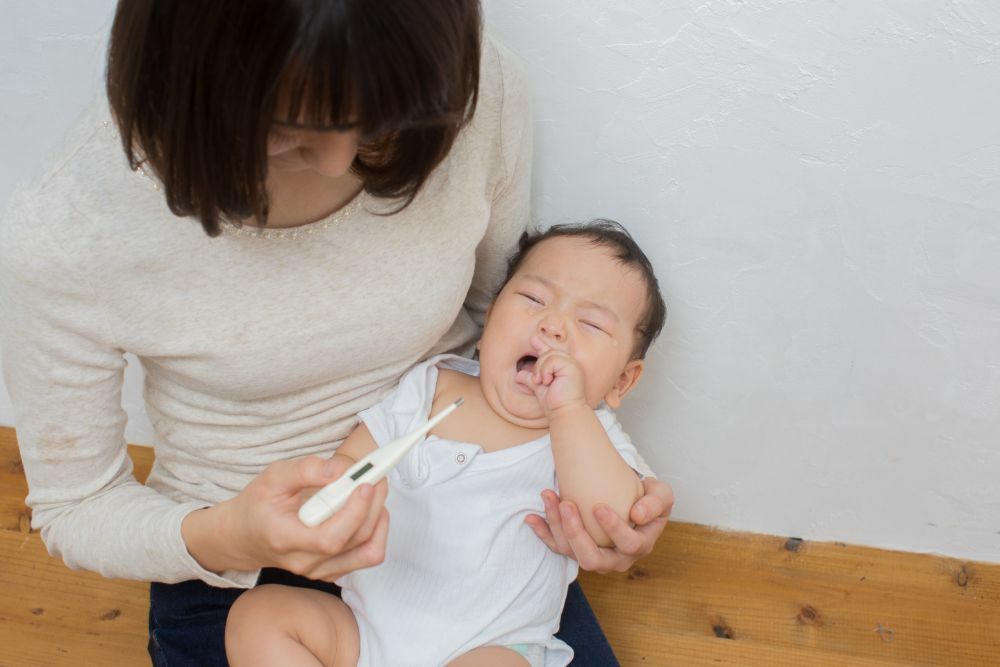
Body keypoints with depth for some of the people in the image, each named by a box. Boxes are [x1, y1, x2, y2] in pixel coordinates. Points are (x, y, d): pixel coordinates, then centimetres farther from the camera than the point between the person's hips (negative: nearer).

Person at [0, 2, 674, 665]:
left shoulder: (482, 91, -20)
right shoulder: (57, 237, -27)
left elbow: (502, 315, 0)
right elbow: (75, 511, -11)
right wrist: (225, 538, -31)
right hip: (235, 566, -2)